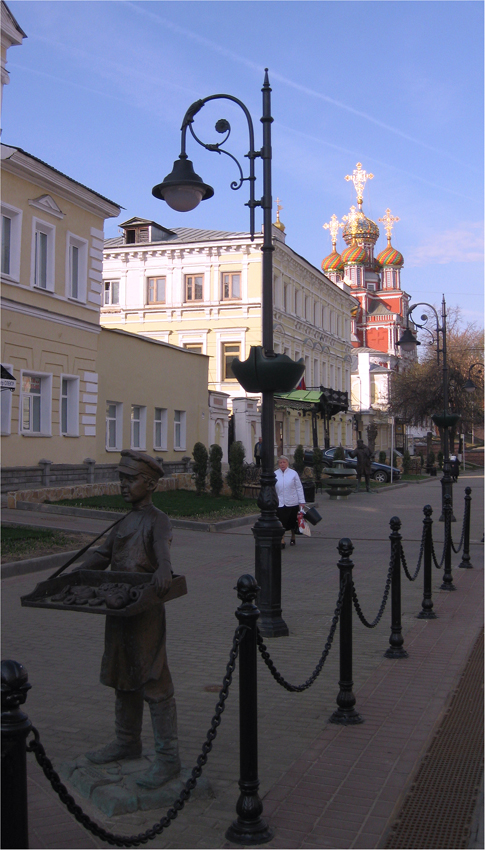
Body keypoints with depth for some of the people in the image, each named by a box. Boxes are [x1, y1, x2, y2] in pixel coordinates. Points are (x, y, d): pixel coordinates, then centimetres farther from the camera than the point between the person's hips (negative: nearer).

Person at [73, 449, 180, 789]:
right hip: (119, 609, 9)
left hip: (147, 611, -9)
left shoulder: (158, 520, -10)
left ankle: (168, 757, 2)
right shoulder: (124, 522, 16)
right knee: (122, 678, 18)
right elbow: (102, 556, 15)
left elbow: (163, 548, -31)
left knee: (154, 683, -5)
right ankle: (127, 742, 34)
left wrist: (163, 570, -52)